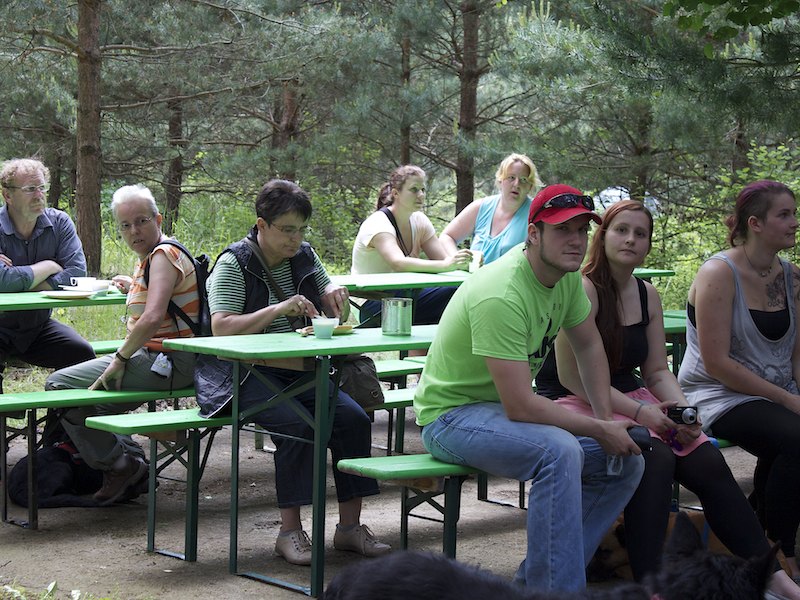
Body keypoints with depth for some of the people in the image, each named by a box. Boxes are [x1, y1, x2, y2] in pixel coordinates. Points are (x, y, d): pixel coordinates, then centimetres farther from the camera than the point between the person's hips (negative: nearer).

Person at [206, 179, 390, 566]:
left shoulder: (304, 256, 12)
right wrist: (277, 310, -27)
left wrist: (337, 298, 0)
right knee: (298, 426, -31)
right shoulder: (234, 264, -7)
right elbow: (221, 328, -19)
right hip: (252, 376, -6)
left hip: (302, 373, 6)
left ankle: (350, 526, -11)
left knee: (354, 419, -18)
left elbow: (335, 317, 25)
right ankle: (290, 531, -22)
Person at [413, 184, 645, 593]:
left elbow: (589, 346, 15)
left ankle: (535, 582, 3)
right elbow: (520, 407, -32)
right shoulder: (501, 296, -30)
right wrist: (599, 429, -22)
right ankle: (555, 590, -27)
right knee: (560, 450, -35)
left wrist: (606, 418, 1)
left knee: (626, 461, 0)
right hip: (451, 416, -9)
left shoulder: (566, 274, -2)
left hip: (508, 408, 9)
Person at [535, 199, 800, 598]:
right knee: (654, 456, -34)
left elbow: (657, 371, 13)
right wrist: (638, 411, -20)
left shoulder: (647, 296, 12)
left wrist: (682, 410, -7)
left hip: (632, 401, 7)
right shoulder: (583, 290, -11)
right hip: (576, 405, -7)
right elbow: (572, 377, -16)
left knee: (707, 460, -16)